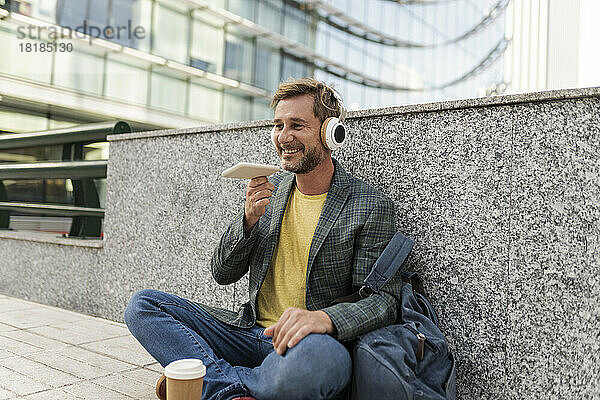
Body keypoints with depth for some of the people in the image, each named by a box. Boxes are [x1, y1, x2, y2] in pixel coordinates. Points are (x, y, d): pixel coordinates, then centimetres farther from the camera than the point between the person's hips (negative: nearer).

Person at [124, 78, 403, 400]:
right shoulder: (270, 190, 7)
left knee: (318, 356, -41)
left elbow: (384, 300, -11)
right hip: (251, 332, 5)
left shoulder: (371, 207, -8)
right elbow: (222, 274, 8)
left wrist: (327, 318, -32)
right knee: (142, 305, -6)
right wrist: (249, 218, -11)